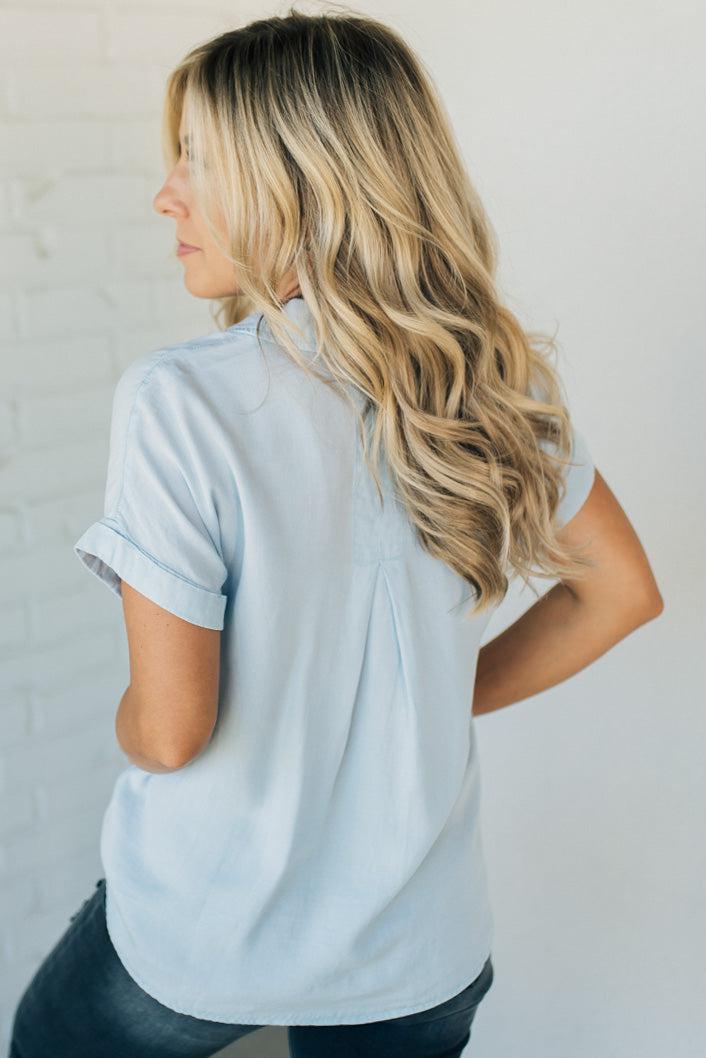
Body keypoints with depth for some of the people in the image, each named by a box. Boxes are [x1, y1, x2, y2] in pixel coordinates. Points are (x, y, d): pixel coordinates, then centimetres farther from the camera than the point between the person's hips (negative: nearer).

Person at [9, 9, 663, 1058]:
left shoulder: (177, 401, -24)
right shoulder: (494, 379, -8)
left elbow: (170, 729, -22)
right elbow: (621, 589, 4)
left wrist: (125, 720, 0)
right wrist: (443, 701, 7)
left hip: (201, 942, -3)